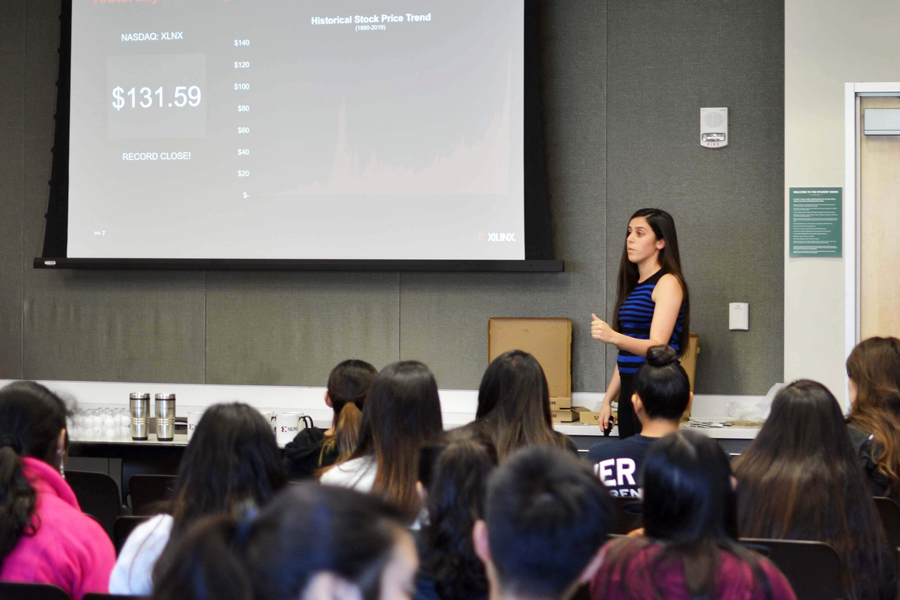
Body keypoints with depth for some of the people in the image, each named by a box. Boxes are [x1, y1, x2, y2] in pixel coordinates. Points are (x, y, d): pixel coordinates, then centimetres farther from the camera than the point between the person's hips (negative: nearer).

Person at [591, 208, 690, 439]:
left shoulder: (668, 283, -8)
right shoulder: (633, 286, 18)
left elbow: (657, 346, -19)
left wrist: (613, 337, -35)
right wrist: (608, 399, 18)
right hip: (629, 391, 8)